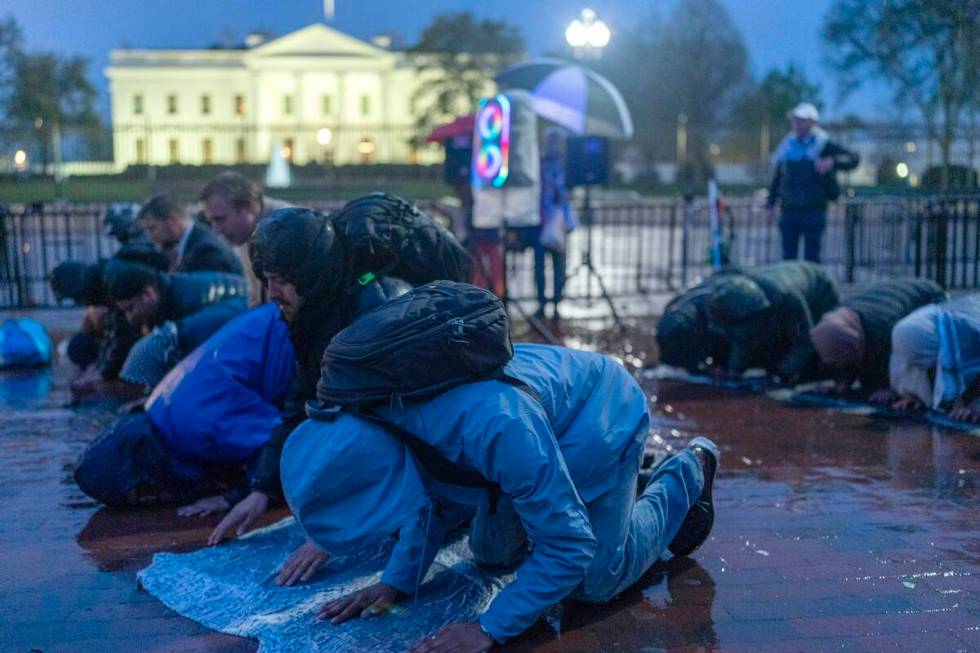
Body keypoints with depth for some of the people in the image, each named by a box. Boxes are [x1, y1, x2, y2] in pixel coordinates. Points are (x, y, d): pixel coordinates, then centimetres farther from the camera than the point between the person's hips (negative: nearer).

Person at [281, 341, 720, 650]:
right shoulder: (376, 416, -23)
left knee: (592, 581, -1)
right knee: (493, 552, 14)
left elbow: (569, 548, -33)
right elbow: (433, 501, 0)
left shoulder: (498, 429, -47)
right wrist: (397, 582, -10)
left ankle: (687, 475, 21)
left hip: (600, 416, -6)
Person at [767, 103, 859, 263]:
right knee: (788, 256, 6)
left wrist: (833, 162, -25)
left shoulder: (823, 145, 0)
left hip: (814, 211, -4)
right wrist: (772, 202, 20)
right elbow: (777, 176, 21)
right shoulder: (787, 146, 12)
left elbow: (853, 159, -7)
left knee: (811, 258, -3)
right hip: (789, 211, 4)